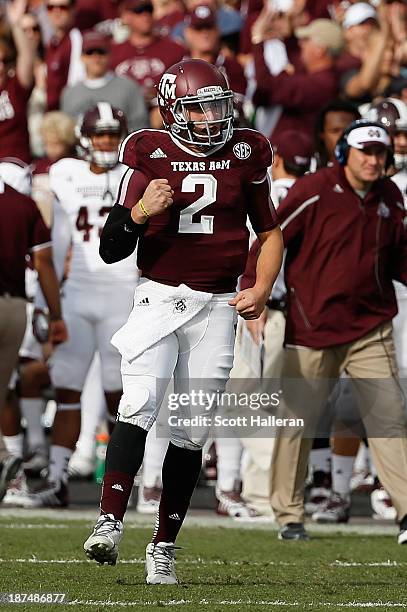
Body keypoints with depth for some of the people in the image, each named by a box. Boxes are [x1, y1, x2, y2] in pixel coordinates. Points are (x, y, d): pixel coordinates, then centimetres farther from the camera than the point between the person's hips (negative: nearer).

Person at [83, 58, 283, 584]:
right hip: (159, 299, -2)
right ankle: (109, 523, -31)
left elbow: (270, 233, 18)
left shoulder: (245, 155, 6)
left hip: (216, 307, 2)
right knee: (139, 405, -23)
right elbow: (110, 249, -1)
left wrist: (262, 290, 2)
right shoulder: (149, 156, -1)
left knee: (191, 432, 2)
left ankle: (163, 546, 11)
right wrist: (139, 211, -20)